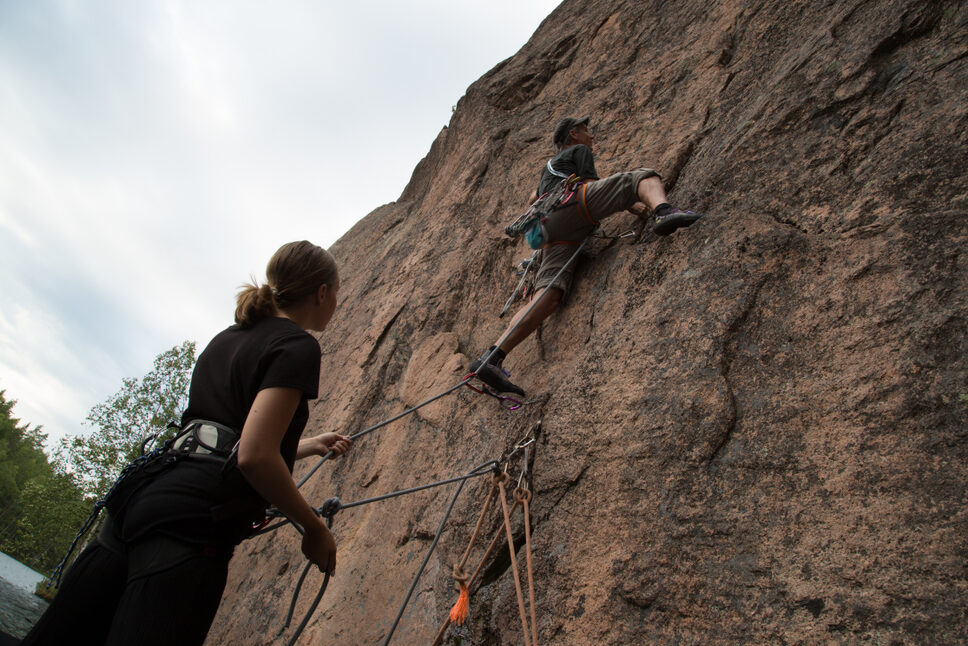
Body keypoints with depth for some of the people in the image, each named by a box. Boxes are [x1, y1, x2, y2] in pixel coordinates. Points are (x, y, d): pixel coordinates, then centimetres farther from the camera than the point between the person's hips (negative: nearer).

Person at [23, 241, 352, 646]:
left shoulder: (229, 337, 22)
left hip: (147, 497, 9)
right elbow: (254, 457, -18)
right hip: (194, 519, -9)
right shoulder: (297, 346, -6)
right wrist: (313, 527, -5)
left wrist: (308, 446, 39)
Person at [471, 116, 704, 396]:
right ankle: (663, 212, -42)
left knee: (549, 296, -13)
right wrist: (634, 206, 17)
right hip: (570, 205, -6)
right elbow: (594, 186, 14)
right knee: (644, 176, -3)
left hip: (549, 232, 6)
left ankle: (492, 358, -28)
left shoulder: (549, 166, 46)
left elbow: (533, 198, 60)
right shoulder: (579, 151, 25)